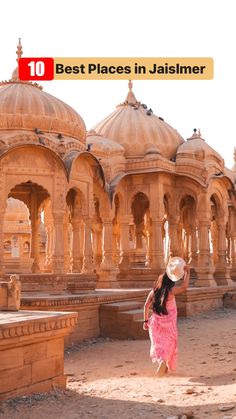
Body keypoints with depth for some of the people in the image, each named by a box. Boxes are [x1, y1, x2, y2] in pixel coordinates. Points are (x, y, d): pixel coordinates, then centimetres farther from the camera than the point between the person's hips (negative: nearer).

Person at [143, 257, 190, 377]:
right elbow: (184, 287, -22)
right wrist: (187, 273, -15)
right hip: (168, 323, -3)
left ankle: (161, 360, -6)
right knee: (168, 344, 10)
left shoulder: (154, 292, -1)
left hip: (156, 322, 3)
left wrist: (146, 321, 6)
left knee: (158, 344, 14)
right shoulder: (171, 291, -13)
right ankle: (165, 364, -5)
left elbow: (146, 306, -1)